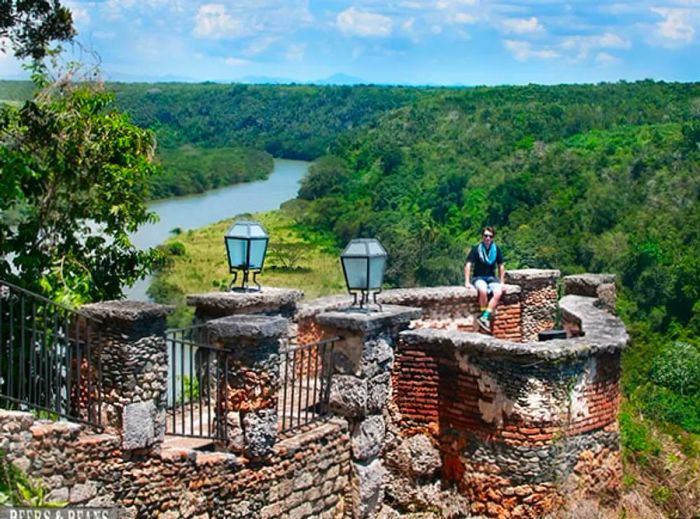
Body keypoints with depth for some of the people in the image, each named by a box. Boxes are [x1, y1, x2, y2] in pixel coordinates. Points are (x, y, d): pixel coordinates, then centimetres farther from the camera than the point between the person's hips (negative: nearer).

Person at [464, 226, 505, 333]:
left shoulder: (496, 250, 6)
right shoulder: (476, 249, -3)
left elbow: (501, 266, 13)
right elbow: (468, 265, -5)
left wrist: (501, 282, 8)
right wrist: (467, 282, -12)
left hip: (491, 278, 3)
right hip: (479, 277, -3)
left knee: (498, 293, -30)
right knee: (483, 291, -37)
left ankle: (484, 318, -33)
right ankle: (485, 319, -23)